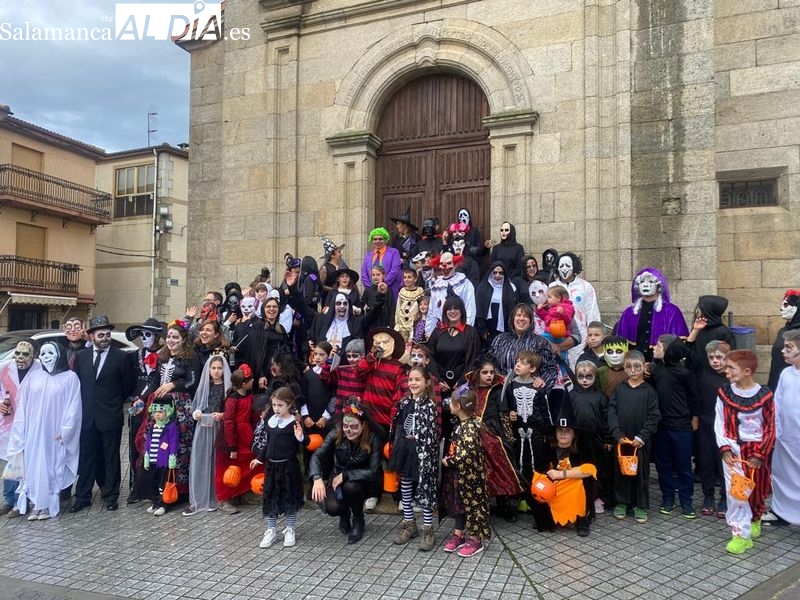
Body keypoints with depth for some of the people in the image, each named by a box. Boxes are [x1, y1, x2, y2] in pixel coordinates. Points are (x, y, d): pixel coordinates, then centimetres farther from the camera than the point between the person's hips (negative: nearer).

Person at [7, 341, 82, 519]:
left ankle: (49, 505, 14)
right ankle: (37, 504, 15)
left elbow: (74, 406, -5)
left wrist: (65, 430, -12)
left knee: (53, 467, 4)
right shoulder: (33, 376, 6)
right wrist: (20, 431, 0)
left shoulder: (70, 377, -2)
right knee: (35, 467, 6)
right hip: (34, 433, 3)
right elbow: (22, 405, 5)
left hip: (56, 434, -3)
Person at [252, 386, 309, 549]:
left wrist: (300, 437, -42)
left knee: (290, 497, 6)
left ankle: (290, 530, 22)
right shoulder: (271, 421, 4)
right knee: (270, 497, 10)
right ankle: (271, 531, 24)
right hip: (271, 465, 6)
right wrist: (259, 458, 22)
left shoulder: (294, 423, -14)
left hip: (288, 466, -5)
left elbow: (305, 442, -21)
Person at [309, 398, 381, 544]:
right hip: (337, 480, 2)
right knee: (332, 507, -27)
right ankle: (344, 514, 13)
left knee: (350, 487, -35)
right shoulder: (335, 435, -16)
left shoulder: (372, 440, -21)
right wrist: (317, 478, -44)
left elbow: (372, 472, -22)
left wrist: (345, 475, -27)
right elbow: (318, 455, -25)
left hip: (359, 481, -1)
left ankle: (358, 520, -4)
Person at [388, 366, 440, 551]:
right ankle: (409, 524, 30)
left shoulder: (429, 405, -11)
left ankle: (428, 529, 15)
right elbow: (398, 428, 11)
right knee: (405, 488, 14)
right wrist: (396, 449, 8)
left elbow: (431, 433, -12)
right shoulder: (404, 403, 5)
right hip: (405, 450, 6)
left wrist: (425, 455, -15)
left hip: (422, 452, -5)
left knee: (424, 489, 3)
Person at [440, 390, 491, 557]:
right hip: (459, 473, 9)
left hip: (470, 474, -9)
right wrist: (448, 457, 3)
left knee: (472, 504, 4)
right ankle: (458, 534, 30)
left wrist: (449, 461, -19)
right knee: (458, 503, 17)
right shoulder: (462, 424, 5)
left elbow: (468, 453, -29)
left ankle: (475, 540, 16)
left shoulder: (470, 426, -24)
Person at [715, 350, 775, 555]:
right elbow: (720, 424, 0)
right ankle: (742, 534, 7)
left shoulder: (764, 396, -11)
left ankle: (754, 519, 42)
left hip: (756, 451, -1)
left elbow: (770, 428, -5)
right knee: (735, 491, -3)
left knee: (757, 490, 15)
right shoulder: (724, 393, -4)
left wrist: (760, 455, -8)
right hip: (733, 449, 1)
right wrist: (725, 449, -8)